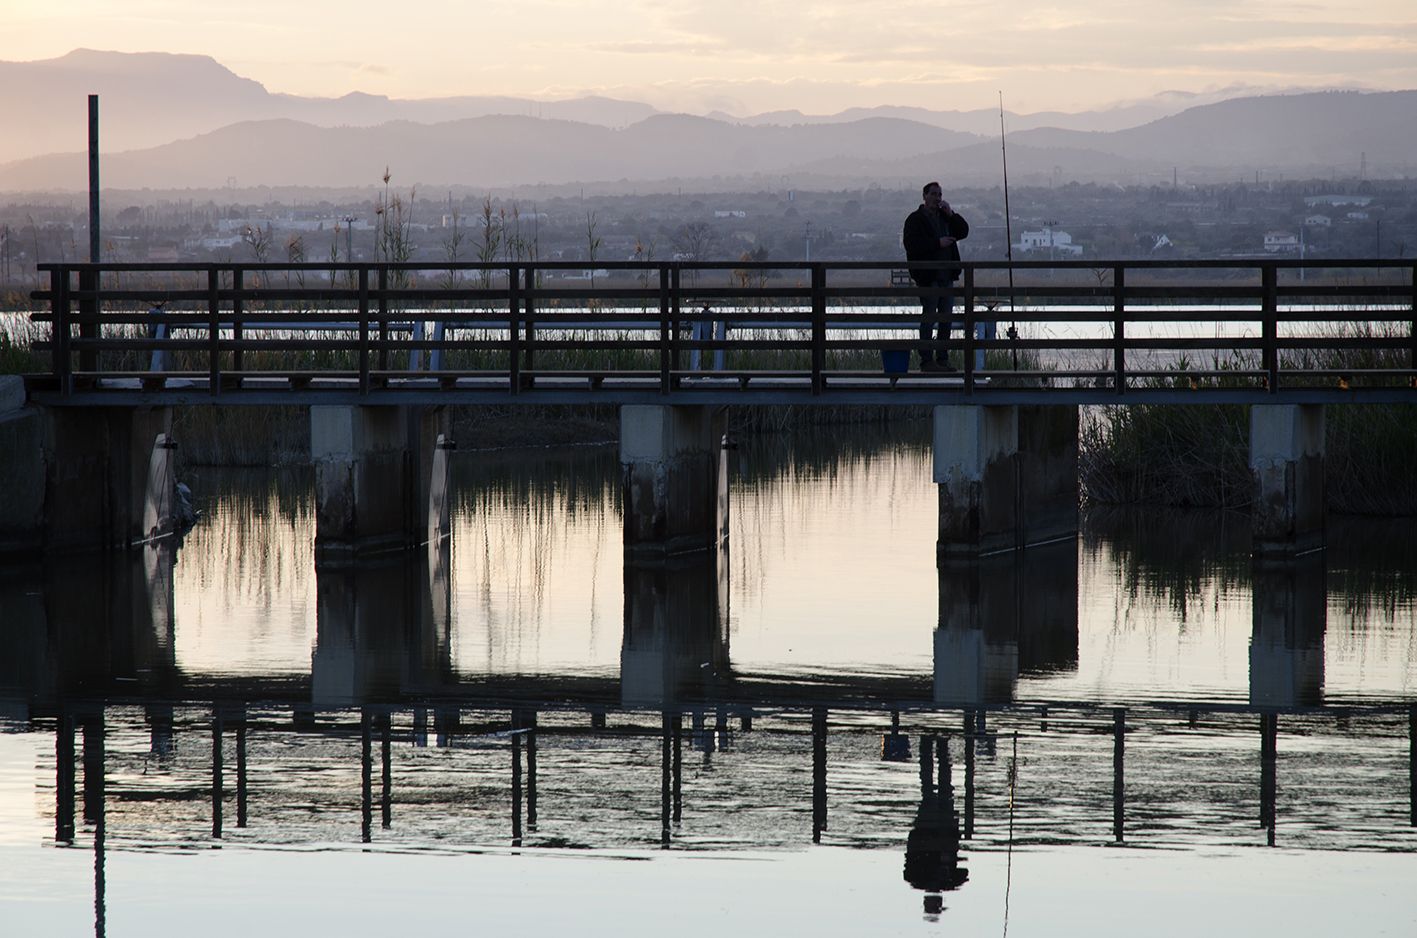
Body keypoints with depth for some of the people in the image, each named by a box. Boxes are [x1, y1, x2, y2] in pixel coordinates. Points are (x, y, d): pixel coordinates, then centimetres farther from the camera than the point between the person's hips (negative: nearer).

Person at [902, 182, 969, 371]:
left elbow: (963, 231, 12)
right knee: (928, 318, -7)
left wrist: (951, 214, -1)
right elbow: (912, 244, -15)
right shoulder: (915, 219, -4)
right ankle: (926, 360, -6)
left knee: (946, 319, 9)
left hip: (946, 276, 7)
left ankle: (943, 359, 15)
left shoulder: (944, 217, 17)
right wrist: (938, 243, -19)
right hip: (928, 276, -7)